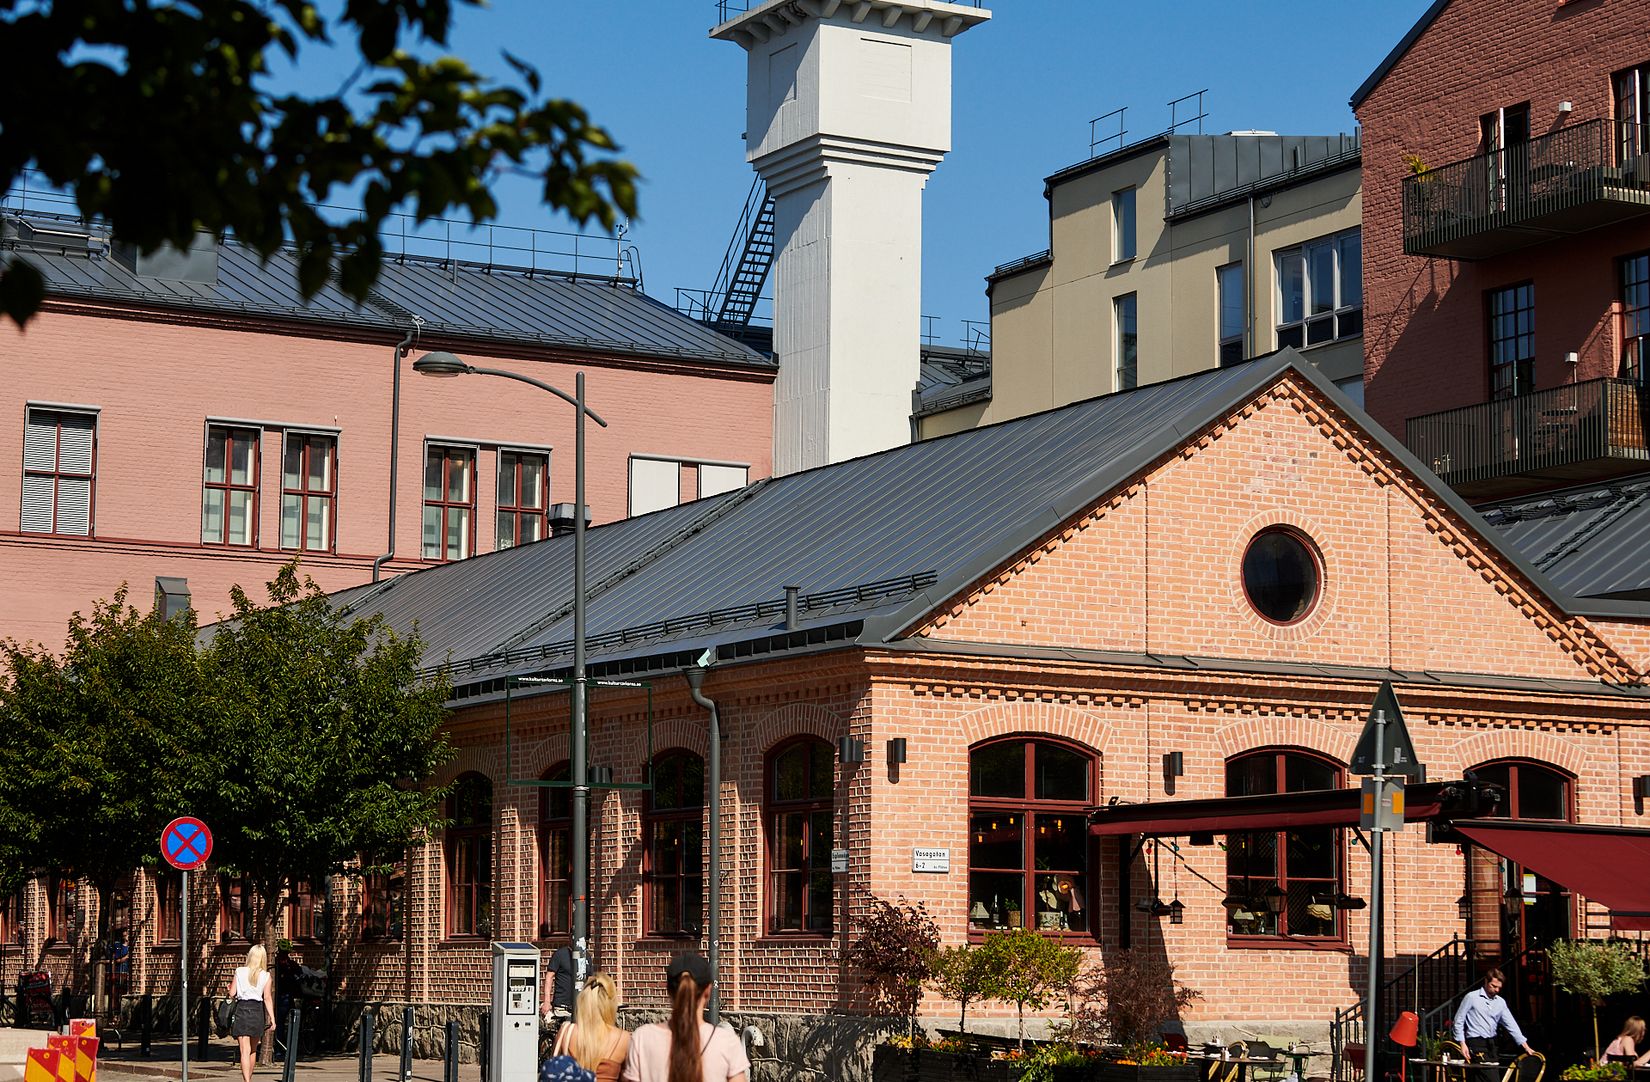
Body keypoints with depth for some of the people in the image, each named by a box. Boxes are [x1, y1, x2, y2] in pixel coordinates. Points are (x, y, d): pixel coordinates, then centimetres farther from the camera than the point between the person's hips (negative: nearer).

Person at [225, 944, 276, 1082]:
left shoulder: (239, 972, 1)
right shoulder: (266, 976, 1)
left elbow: (232, 994, 1)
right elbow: (268, 998, -5)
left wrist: (228, 987, 25)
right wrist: (272, 1019, -6)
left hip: (241, 1009, -1)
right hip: (257, 1011, 1)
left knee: (245, 1050, -8)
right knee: (253, 1050, 19)